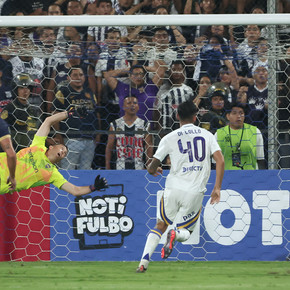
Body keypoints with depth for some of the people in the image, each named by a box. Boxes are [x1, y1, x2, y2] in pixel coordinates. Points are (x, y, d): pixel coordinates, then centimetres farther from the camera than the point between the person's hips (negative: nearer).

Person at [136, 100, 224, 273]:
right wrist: (217, 188, -3)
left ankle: (144, 262, -5)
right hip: (195, 192, 0)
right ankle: (176, 234, -23)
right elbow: (220, 161, -6)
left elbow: (151, 169, 4)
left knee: (160, 226, 14)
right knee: (186, 232, 15)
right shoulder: (207, 135, 7)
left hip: (173, 188, 0)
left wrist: (155, 170, 29)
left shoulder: (170, 138, 3)